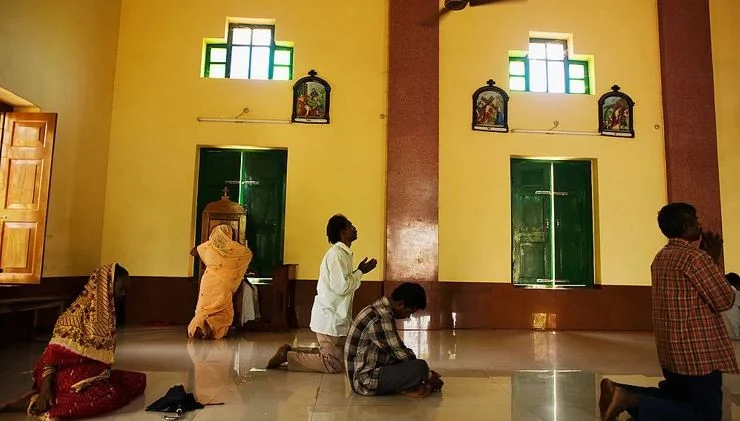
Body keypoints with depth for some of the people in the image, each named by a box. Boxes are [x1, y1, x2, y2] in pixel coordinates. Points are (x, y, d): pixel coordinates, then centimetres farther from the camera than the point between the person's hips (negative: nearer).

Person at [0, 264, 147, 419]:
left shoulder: (106, 311, 8)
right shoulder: (78, 312, -17)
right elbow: (53, 351, -19)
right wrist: (45, 388, -24)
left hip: (92, 372, 9)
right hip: (69, 372, -9)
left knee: (139, 380, -5)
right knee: (112, 395, -32)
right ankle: (33, 401, -20)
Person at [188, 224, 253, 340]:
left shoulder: (207, 246, 7)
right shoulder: (234, 247, 0)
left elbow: (194, 251, 29)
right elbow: (249, 253, 19)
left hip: (208, 281, 2)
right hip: (223, 284, -2)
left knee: (203, 310, 8)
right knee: (225, 313, 4)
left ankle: (198, 324, -23)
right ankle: (212, 323, -26)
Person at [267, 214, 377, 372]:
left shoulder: (343, 253, 14)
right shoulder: (336, 254, -17)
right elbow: (341, 287, -23)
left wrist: (359, 271, 7)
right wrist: (360, 272, -11)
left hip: (335, 317, 10)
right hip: (330, 318, -10)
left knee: (341, 358, 15)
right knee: (334, 365, -5)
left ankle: (290, 351, 19)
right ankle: (287, 356, 3)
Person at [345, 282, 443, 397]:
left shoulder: (379, 309, 10)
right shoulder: (381, 318, -22)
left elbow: (397, 349, 18)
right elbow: (400, 353, -18)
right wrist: (429, 376, -4)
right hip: (366, 381, -11)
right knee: (420, 367, -24)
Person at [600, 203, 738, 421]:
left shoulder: (661, 257, 11)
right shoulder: (694, 256, -16)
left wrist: (708, 259, 14)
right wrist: (714, 260, -1)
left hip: (672, 350, 9)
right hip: (698, 352, -9)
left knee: (673, 397, 25)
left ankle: (621, 391, 5)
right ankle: (632, 401, -15)